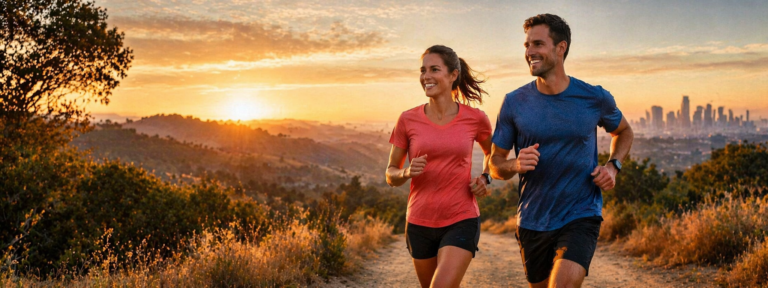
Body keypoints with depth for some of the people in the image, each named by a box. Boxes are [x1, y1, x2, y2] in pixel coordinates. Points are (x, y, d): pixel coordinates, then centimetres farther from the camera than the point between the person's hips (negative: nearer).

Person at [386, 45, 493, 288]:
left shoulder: (475, 118, -4)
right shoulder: (408, 120, -3)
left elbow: (492, 152, 17)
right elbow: (391, 175, 4)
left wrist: (485, 178, -2)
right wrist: (407, 172, -18)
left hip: (461, 221, -2)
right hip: (420, 223, 3)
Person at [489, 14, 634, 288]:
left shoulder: (595, 98, -4)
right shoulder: (515, 102, -4)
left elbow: (624, 132, 17)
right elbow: (495, 164, 2)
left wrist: (612, 166, -2)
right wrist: (516, 165, -21)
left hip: (581, 217, -2)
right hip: (532, 221, 2)